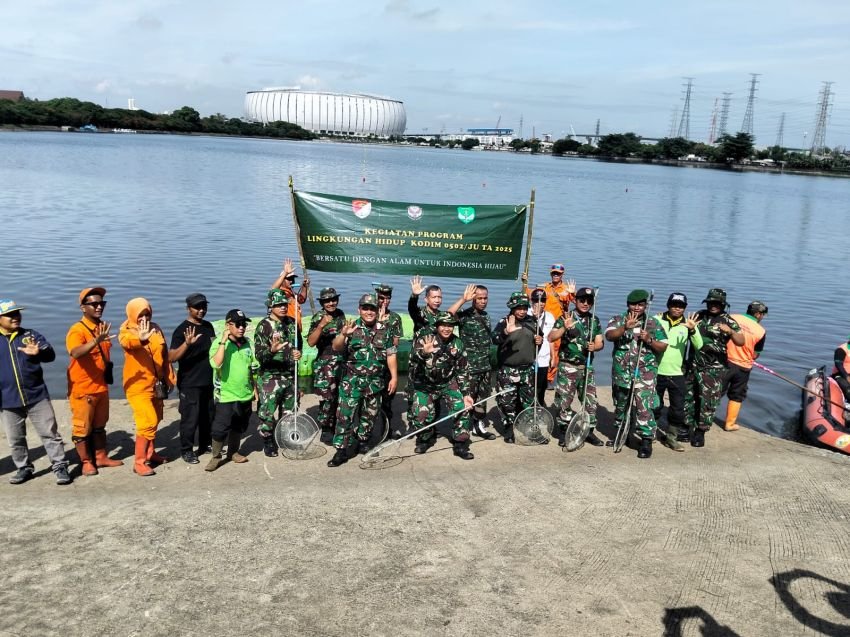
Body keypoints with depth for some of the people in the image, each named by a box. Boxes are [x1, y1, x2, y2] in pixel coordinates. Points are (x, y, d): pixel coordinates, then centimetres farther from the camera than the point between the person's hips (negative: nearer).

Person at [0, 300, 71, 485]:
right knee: (15, 440, 13)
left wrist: (38, 352, -33)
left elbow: (50, 354, -11)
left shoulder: (31, 335, 3)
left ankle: (60, 466, 8)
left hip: (37, 396, -1)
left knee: (50, 434, 1)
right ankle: (24, 468, 28)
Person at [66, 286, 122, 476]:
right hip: (82, 389, -7)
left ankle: (101, 457, 29)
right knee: (82, 427, 5)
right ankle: (86, 462, 16)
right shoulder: (77, 330, -18)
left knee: (99, 425, 18)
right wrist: (96, 340, -53)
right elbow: (75, 353, -38)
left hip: (101, 386, 7)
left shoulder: (103, 327, 6)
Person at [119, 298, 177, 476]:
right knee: (148, 422, -13)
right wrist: (141, 339, -59)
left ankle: (150, 453, 34)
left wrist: (169, 376, 12)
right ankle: (139, 462, -4)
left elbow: (164, 354, 13)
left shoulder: (155, 329, 5)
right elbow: (126, 341, -37)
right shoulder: (127, 331, -12)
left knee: (155, 420, 17)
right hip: (138, 385, -6)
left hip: (156, 383, 7)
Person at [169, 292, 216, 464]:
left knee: (208, 415, 15)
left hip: (208, 381, 7)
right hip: (190, 383, -7)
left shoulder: (208, 326, 9)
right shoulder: (182, 330, -13)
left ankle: (206, 445, 30)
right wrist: (187, 343, -36)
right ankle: (186, 450, 12)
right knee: (190, 418, -1)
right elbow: (171, 357, -22)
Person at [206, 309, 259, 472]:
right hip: (226, 396, -5)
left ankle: (233, 452, 34)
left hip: (245, 395, 6)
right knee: (220, 428, -2)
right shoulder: (219, 343, -12)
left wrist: (255, 388, 16)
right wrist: (223, 341, -31)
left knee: (239, 426, 17)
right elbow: (216, 364, -31)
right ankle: (216, 457, 15)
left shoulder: (247, 343, 5)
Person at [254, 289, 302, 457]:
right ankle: (268, 443, 13)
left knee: (289, 411, 15)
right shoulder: (264, 326, -12)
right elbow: (258, 354, -17)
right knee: (267, 412, -4)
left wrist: (298, 352, 0)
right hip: (270, 377, -6)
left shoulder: (292, 323, 6)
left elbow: (299, 343, 22)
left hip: (290, 375, 6)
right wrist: (271, 350, -37)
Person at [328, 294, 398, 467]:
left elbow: (390, 355, 10)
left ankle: (363, 443, 32)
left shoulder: (384, 331, 6)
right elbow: (336, 348, -15)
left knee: (370, 415, 14)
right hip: (352, 380, -3)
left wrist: (394, 376, 4)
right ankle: (341, 450, -3)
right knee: (345, 414, -8)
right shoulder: (352, 327, -3)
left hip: (375, 382, 3)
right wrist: (343, 334, -34)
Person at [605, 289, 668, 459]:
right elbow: (609, 335, -17)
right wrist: (625, 327, -33)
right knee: (621, 405, 17)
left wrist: (649, 340, -14)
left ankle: (647, 441, -5)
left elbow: (663, 347, 4)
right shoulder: (618, 320, 3)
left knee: (644, 407, -11)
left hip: (645, 373, -2)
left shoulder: (653, 324, 4)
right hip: (621, 372, 2)